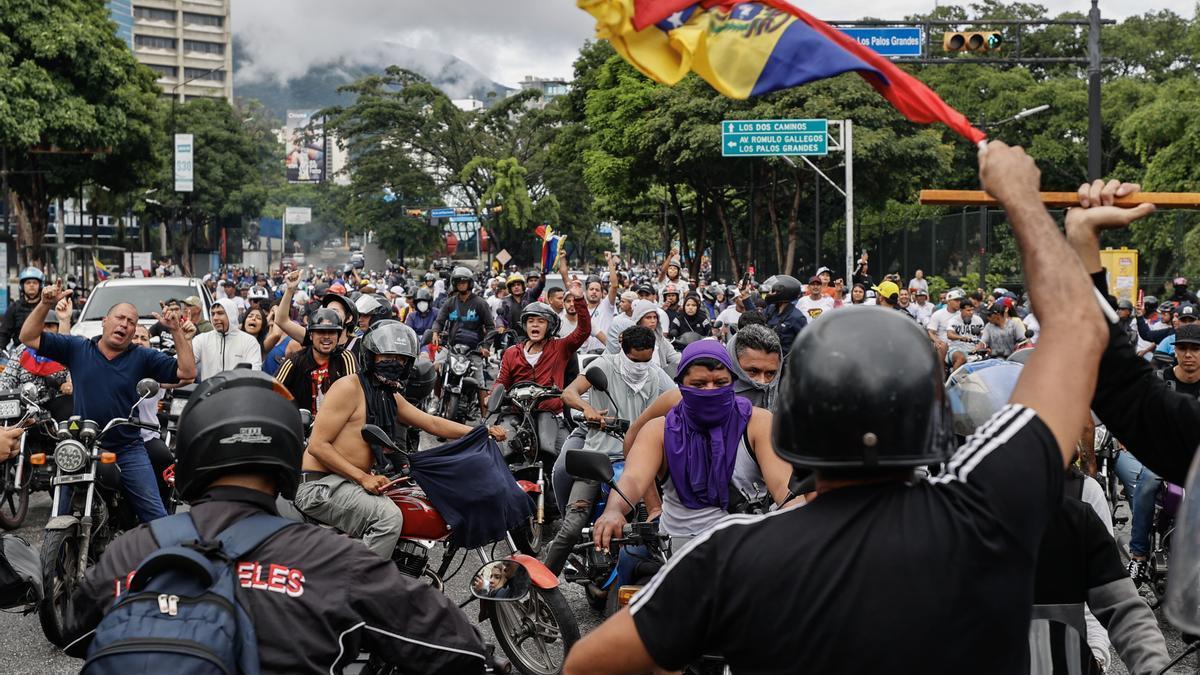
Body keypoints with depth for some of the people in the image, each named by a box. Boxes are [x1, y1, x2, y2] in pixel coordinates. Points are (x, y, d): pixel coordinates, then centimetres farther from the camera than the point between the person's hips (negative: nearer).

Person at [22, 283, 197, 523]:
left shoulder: (143, 357, 0)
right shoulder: (76, 348, 3)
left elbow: (187, 372, -7)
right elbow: (29, 338, 1)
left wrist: (177, 332, -15)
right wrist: (45, 305, -12)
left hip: (128, 450, -1)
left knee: (155, 515, -4)